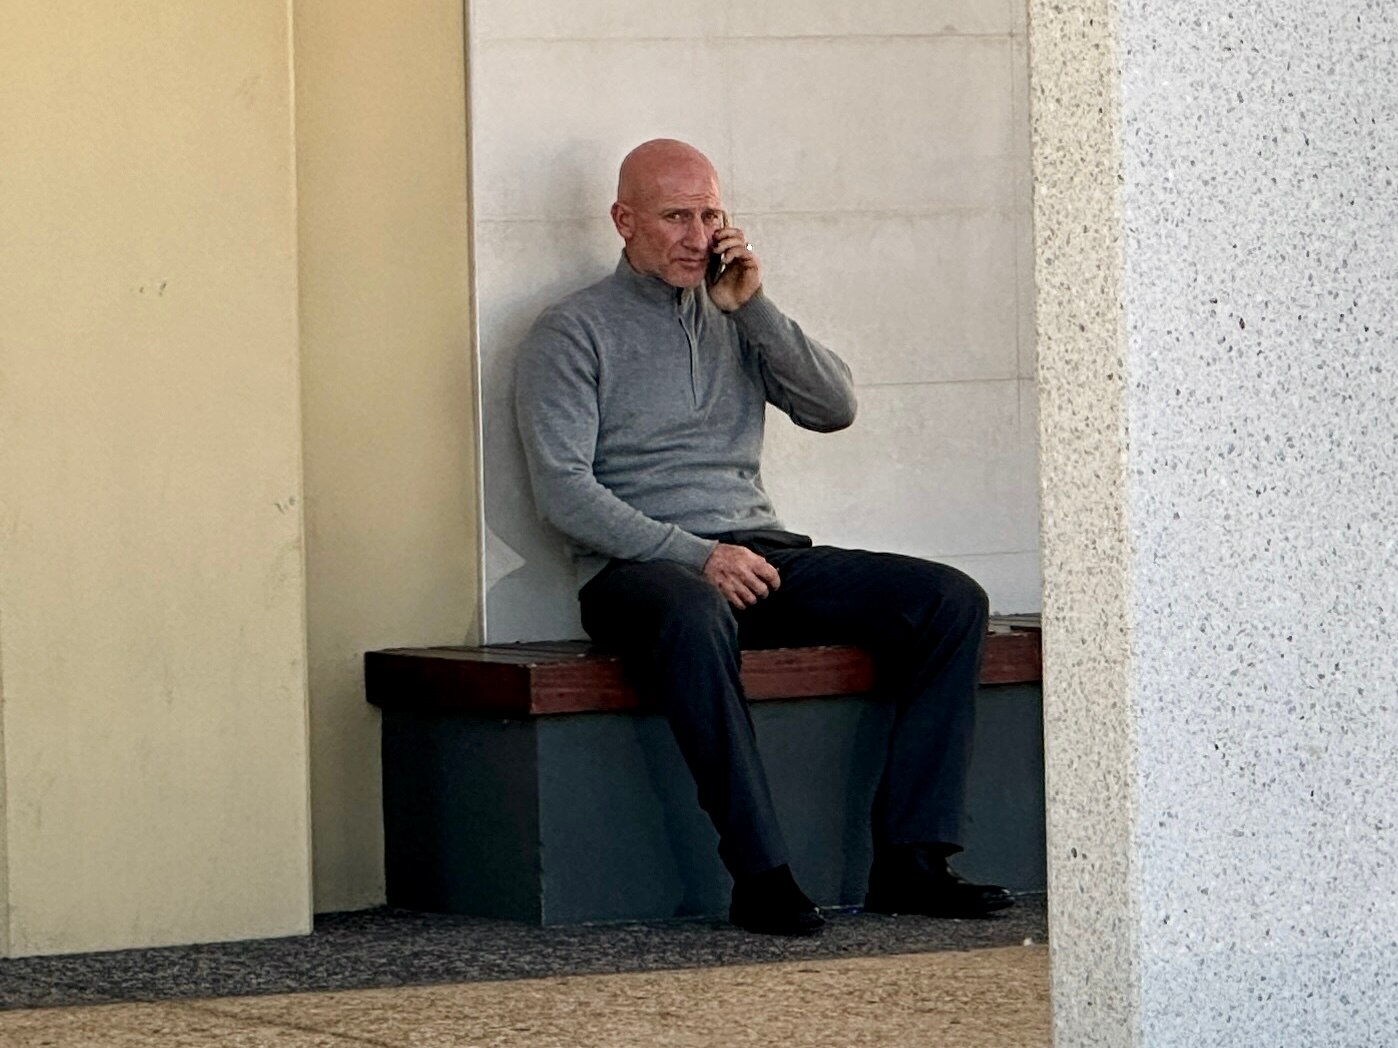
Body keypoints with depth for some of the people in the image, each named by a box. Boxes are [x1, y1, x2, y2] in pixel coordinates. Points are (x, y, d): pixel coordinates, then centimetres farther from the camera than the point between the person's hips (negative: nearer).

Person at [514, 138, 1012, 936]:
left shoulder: (737, 319, 21)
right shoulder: (575, 332, 3)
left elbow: (835, 408, 9)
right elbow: (563, 489, -9)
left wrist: (754, 307, -1)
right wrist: (696, 555, -18)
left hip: (760, 550, 6)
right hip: (641, 565, -6)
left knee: (952, 601, -12)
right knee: (693, 617, -42)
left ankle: (911, 859, -18)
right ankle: (761, 875, -41)